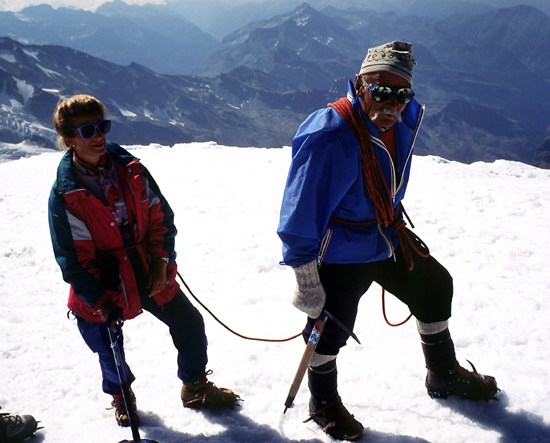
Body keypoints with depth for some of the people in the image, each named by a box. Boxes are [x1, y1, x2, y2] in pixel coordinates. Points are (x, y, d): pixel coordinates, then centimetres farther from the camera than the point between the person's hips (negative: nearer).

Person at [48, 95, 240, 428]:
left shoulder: (130, 169, -6)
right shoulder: (64, 195, -16)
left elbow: (160, 216, 3)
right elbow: (73, 260, -13)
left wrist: (161, 261, -7)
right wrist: (102, 303, -16)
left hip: (150, 273, 3)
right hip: (104, 285, -3)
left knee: (190, 324, 9)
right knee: (109, 351, 12)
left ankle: (195, 387, 35)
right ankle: (121, 397, 47)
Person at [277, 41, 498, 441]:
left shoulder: (405, 119, -7)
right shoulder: (328, 137, -32)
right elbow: (302, 212, -27)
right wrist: (307, 284, -22)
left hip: (387, 237, 8)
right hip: (340, 251, -8)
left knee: (434, 287, 18)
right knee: (331, 329, 1)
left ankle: (445, 375, 43)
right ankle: (324, 402, 32)